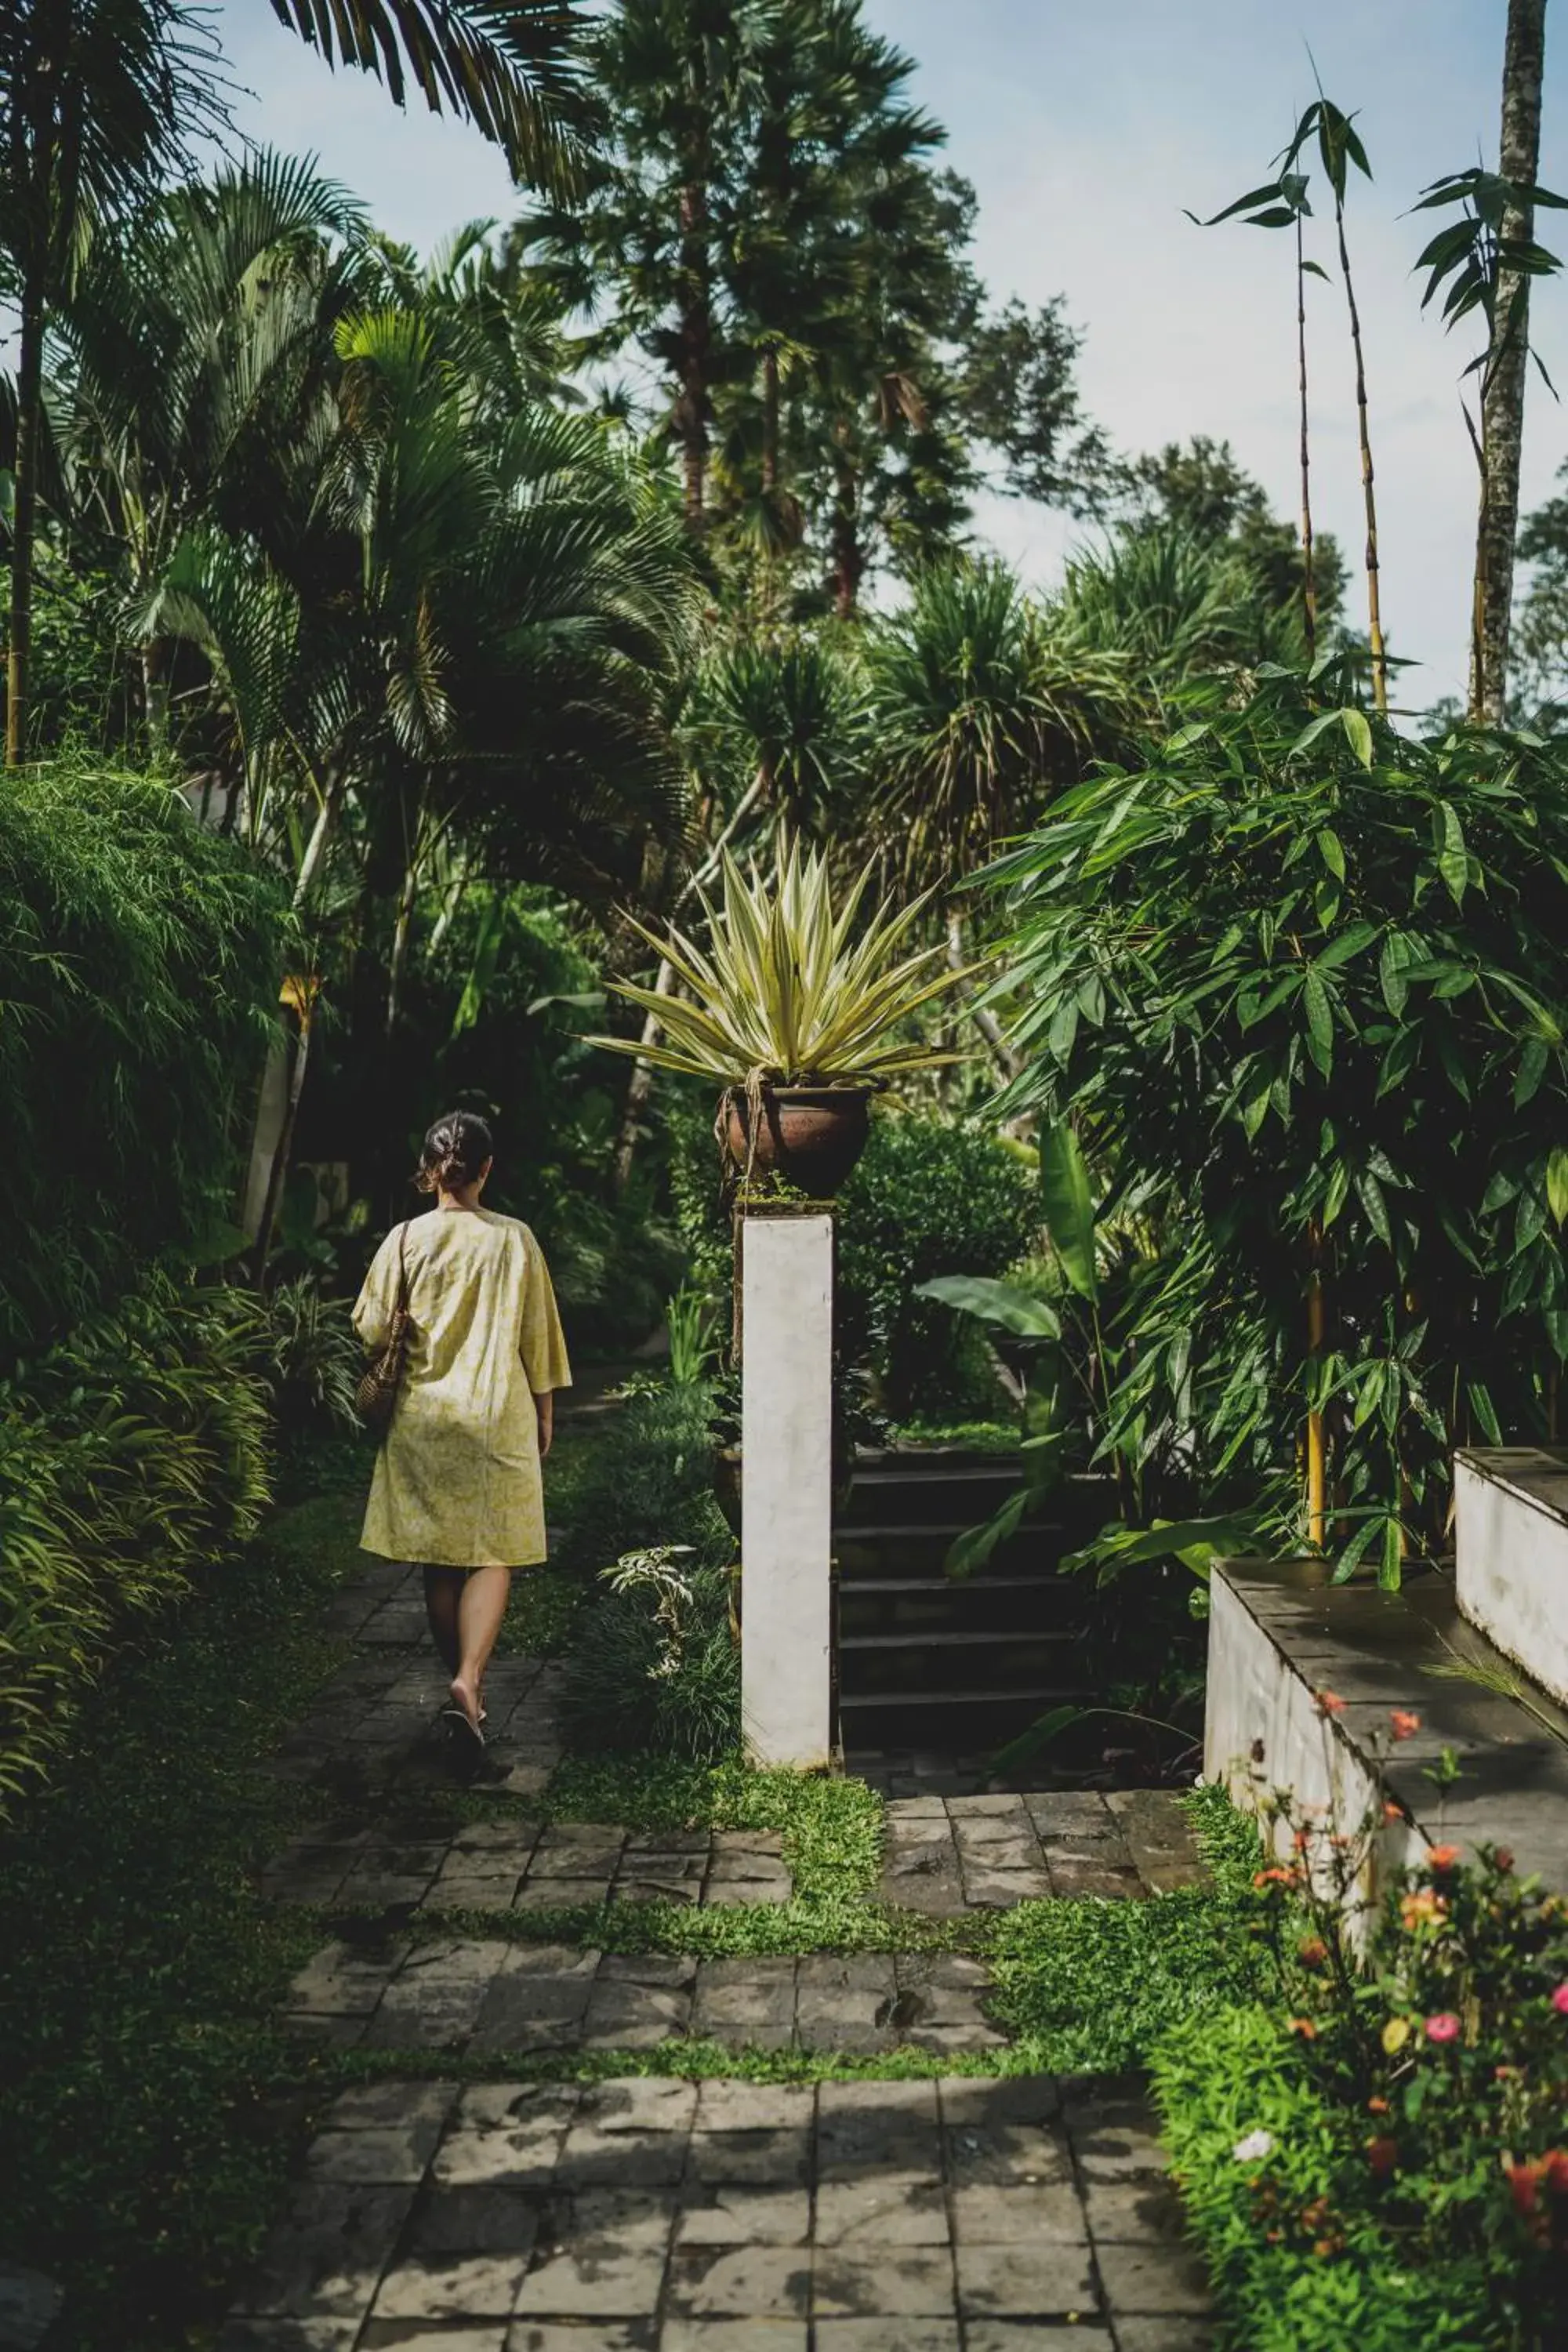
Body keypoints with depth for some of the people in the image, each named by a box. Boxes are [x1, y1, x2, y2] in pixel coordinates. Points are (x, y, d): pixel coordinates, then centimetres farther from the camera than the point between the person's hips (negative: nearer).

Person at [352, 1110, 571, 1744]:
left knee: (438, 1560, 12)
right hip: (498, 1416, -1)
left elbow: (372, 1330, -2)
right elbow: (537, 1336, 2)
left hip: (423, 1416, 1)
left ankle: (460, 1681, 21)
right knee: (493, 1556, 5)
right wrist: (545, 1413, 12)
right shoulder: (515, 1240, -5)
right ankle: (469, 1681, -12)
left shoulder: (406, 1239, -5)